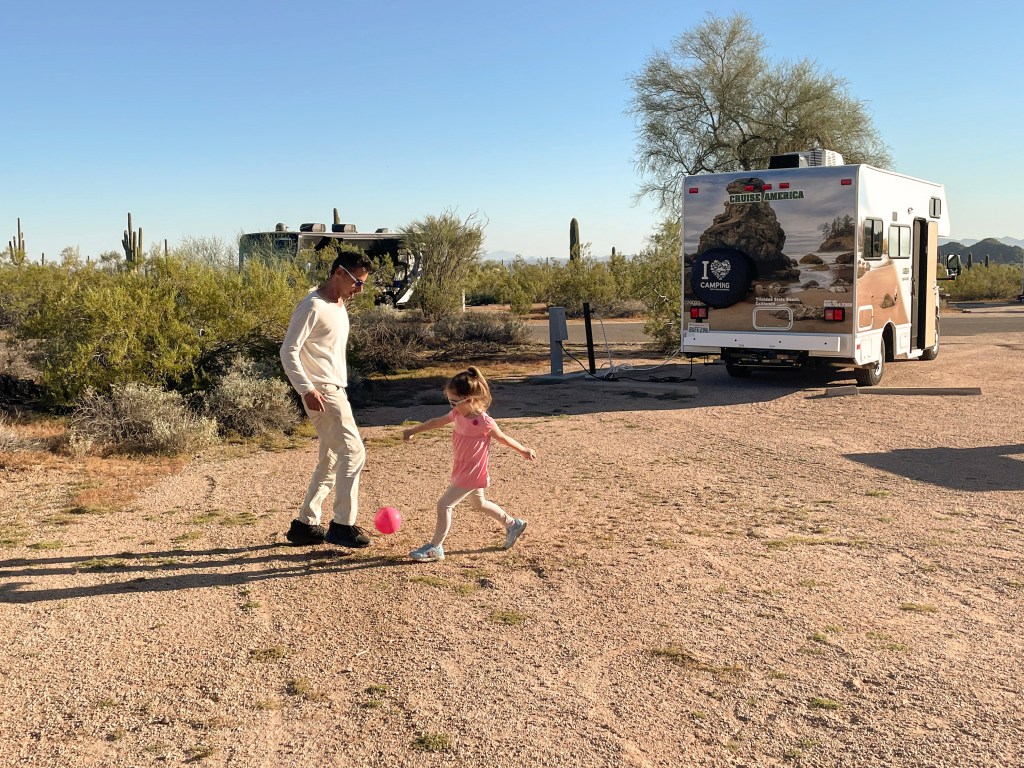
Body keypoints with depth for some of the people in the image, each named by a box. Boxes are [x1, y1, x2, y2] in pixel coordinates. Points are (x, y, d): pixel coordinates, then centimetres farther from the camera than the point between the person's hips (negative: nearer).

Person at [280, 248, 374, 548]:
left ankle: (305, 524, 19)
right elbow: (289, 351, -17)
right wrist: (307, 390, -25)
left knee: (331, 462, 12)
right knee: (353, 452, -11)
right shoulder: (312, 306, -13)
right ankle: (342, 525, -3)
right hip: (321, 394, -10)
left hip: (336, 391, 10)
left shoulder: (339, 305, 16)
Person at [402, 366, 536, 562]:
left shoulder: (484, 422, -25)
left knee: (444, 505, -9)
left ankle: (435, 547, 2)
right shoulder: (457, 414, -4)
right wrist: (414, 430, 17)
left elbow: (503, 438, -11)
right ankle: (513, 524, 42)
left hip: (472, 473, -9)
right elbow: (436, 422, 11)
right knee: (479, 504, 25)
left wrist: (523, 451, 3)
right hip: (462, 470, 9)